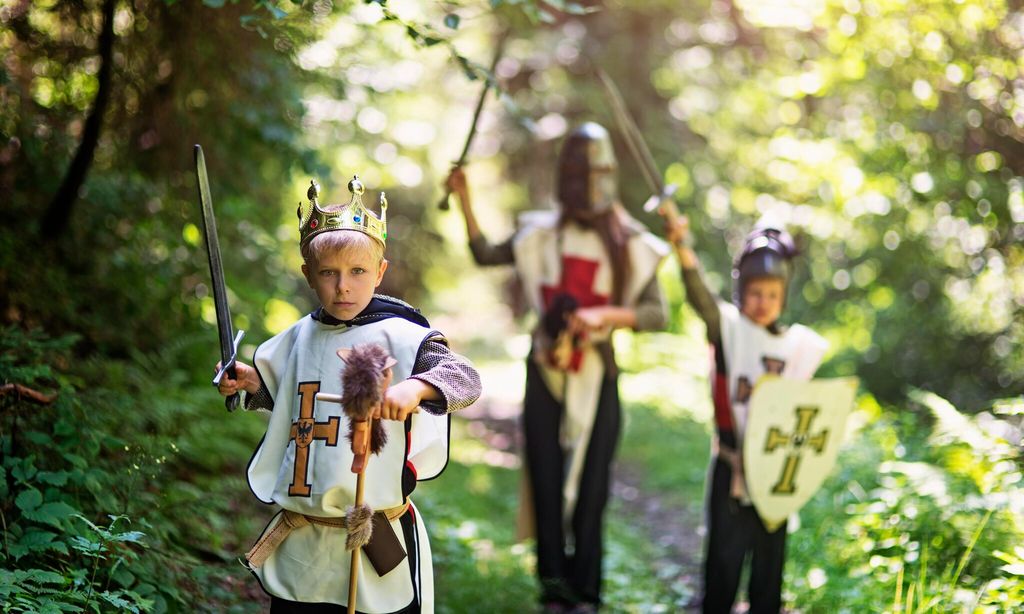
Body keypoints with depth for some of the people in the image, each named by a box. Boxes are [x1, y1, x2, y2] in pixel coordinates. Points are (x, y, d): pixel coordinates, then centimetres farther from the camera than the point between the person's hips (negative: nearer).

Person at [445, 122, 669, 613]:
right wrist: (464, 200, 6)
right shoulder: (542, 234, 8)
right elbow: (485, 255, 14)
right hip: (545, 374, 2)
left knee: (591, 486, 0)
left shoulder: (629, 243, -1)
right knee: (546, 484, 2)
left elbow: (656, 313, -7)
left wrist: (605, 315, -21)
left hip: (596, 376, -2)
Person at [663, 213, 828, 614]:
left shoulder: (801, 345, 5)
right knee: (724, 550, 0)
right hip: (731, 463, -3)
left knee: (770, 549, 11)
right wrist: (683, 251, -42)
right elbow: (699, 295, -24)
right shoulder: (727, 328, -5)